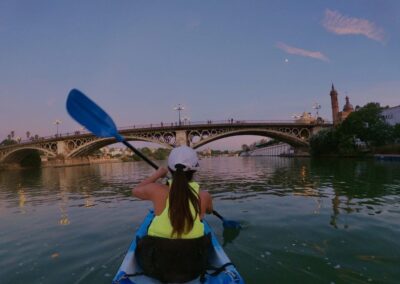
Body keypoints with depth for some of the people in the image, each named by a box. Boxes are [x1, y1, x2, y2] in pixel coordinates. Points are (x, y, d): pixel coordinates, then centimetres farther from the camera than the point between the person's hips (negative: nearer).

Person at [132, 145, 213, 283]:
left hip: (157, 267, 0)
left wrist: (156, 175, 15)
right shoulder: (204, 195, -12)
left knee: (142, 242, 31)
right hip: (193, 267, 1)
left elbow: (135, 190, 8)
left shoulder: (157, 190, -16)